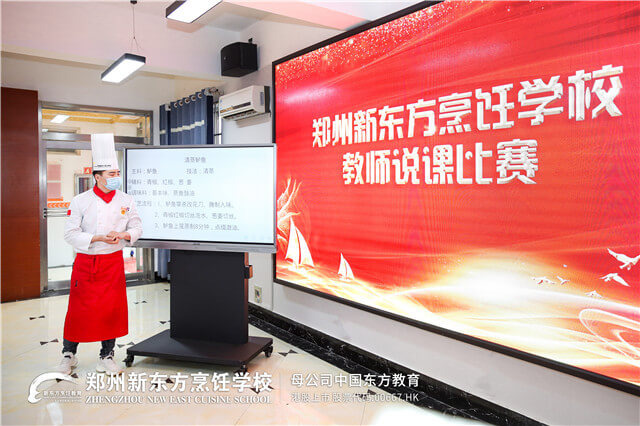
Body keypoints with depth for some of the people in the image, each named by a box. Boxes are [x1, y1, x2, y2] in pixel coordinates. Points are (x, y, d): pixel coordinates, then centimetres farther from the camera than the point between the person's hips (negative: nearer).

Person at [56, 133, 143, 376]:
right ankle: (68, 355, 27)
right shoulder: (80, 201, -6)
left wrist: (123, 235, -15)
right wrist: (98, 238, -20)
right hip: (85, 262, -2)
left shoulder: (126, 201, 1)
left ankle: (106, 357, 21)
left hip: (113, 262, 2)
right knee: (79, 308, 4)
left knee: (113, 309, 4)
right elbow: (70, 234, -8)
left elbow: (137, 227, 6)